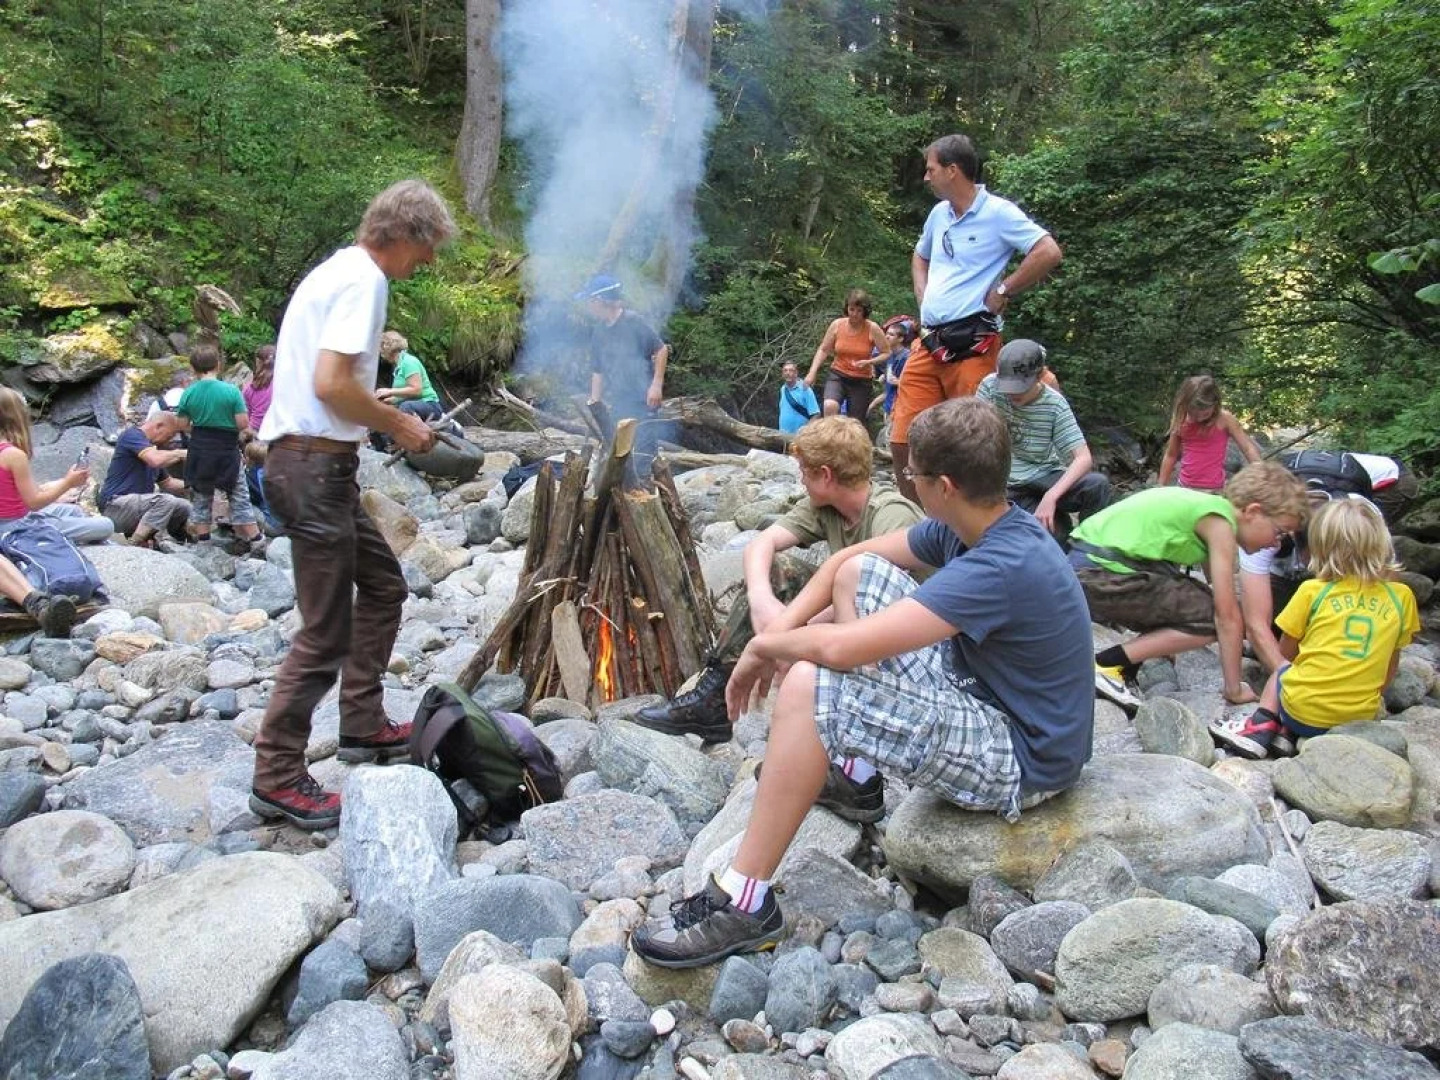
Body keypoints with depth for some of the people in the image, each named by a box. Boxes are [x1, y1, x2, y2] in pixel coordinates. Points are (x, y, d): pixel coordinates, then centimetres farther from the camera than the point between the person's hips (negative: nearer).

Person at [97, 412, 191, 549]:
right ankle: (135, 545, -24)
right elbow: (156, 460, -26)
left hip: (138, 505, 9)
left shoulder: (153, 448, 18)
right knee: (166, 501, -28)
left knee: (184, 506, -2)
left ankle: (158, 538, -17)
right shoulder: (132, 435, -7)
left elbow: (167, 483, 24)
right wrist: (179, 453, -9)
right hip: (115, 506, -9)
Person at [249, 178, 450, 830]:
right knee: (326, 633, -5)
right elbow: (331, 384, -23)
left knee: (383, 587, 20)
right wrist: (396, 423, -9)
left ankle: (363, 727, 30)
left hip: (316, 463, 11)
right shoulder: (363, 279, -12)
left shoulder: (336, 271, 19)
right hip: (315, 467, -11)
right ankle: (277, 778, 5)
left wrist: (392, 418, 13)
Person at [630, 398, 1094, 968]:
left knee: (809, 686, -27)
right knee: (857, 574, 8)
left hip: (1018, 760, -10)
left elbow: (839, 647, -35)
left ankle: (743, 905, -16)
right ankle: (856, 777, 16)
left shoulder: (1002, 568, -31)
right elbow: (849, 556, 8)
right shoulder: (972, 527, -2)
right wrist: (781, 630, -6)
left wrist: (763, 647, -15)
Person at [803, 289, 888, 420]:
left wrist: (869, 362, -20)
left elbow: (886, 353, -2)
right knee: (829, 406, -31)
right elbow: (823, 350, 4)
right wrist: (812, 372, -7)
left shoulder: (873, 329, -8)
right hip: (837, 376, 0)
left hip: (862, 381, 0)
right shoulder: (837, 325, -4)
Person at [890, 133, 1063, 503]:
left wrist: (1003, 291, -9)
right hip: (928, 343, 7)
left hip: (971, 344, -7)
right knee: (902, 442, 4)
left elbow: (1049, 253, -15)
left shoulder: (998, 212, -6)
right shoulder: (939, 213, 17)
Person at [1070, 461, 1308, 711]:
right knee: (1211, 616, -6)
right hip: (1097, 573, -10)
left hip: (1087, 562, 10)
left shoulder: (1208, 507, 18)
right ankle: (1107, 664, -4)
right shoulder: (1220, 521, -8)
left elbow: (1223, 602, 25)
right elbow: (1228, 615, -9)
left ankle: (1126, 667, 14)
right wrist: (1235, 690, 0)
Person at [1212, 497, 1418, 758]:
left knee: (1280, 670, 29)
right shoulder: (1402, 597, 3)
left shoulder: (1313, 591, -3)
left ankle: (1263, 725, 4)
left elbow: (1286, 651, 7)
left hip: (1303, 711, -2)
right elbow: (1391, 665, 11)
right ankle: (1284, 732, 2)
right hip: (1360, 717, 2)